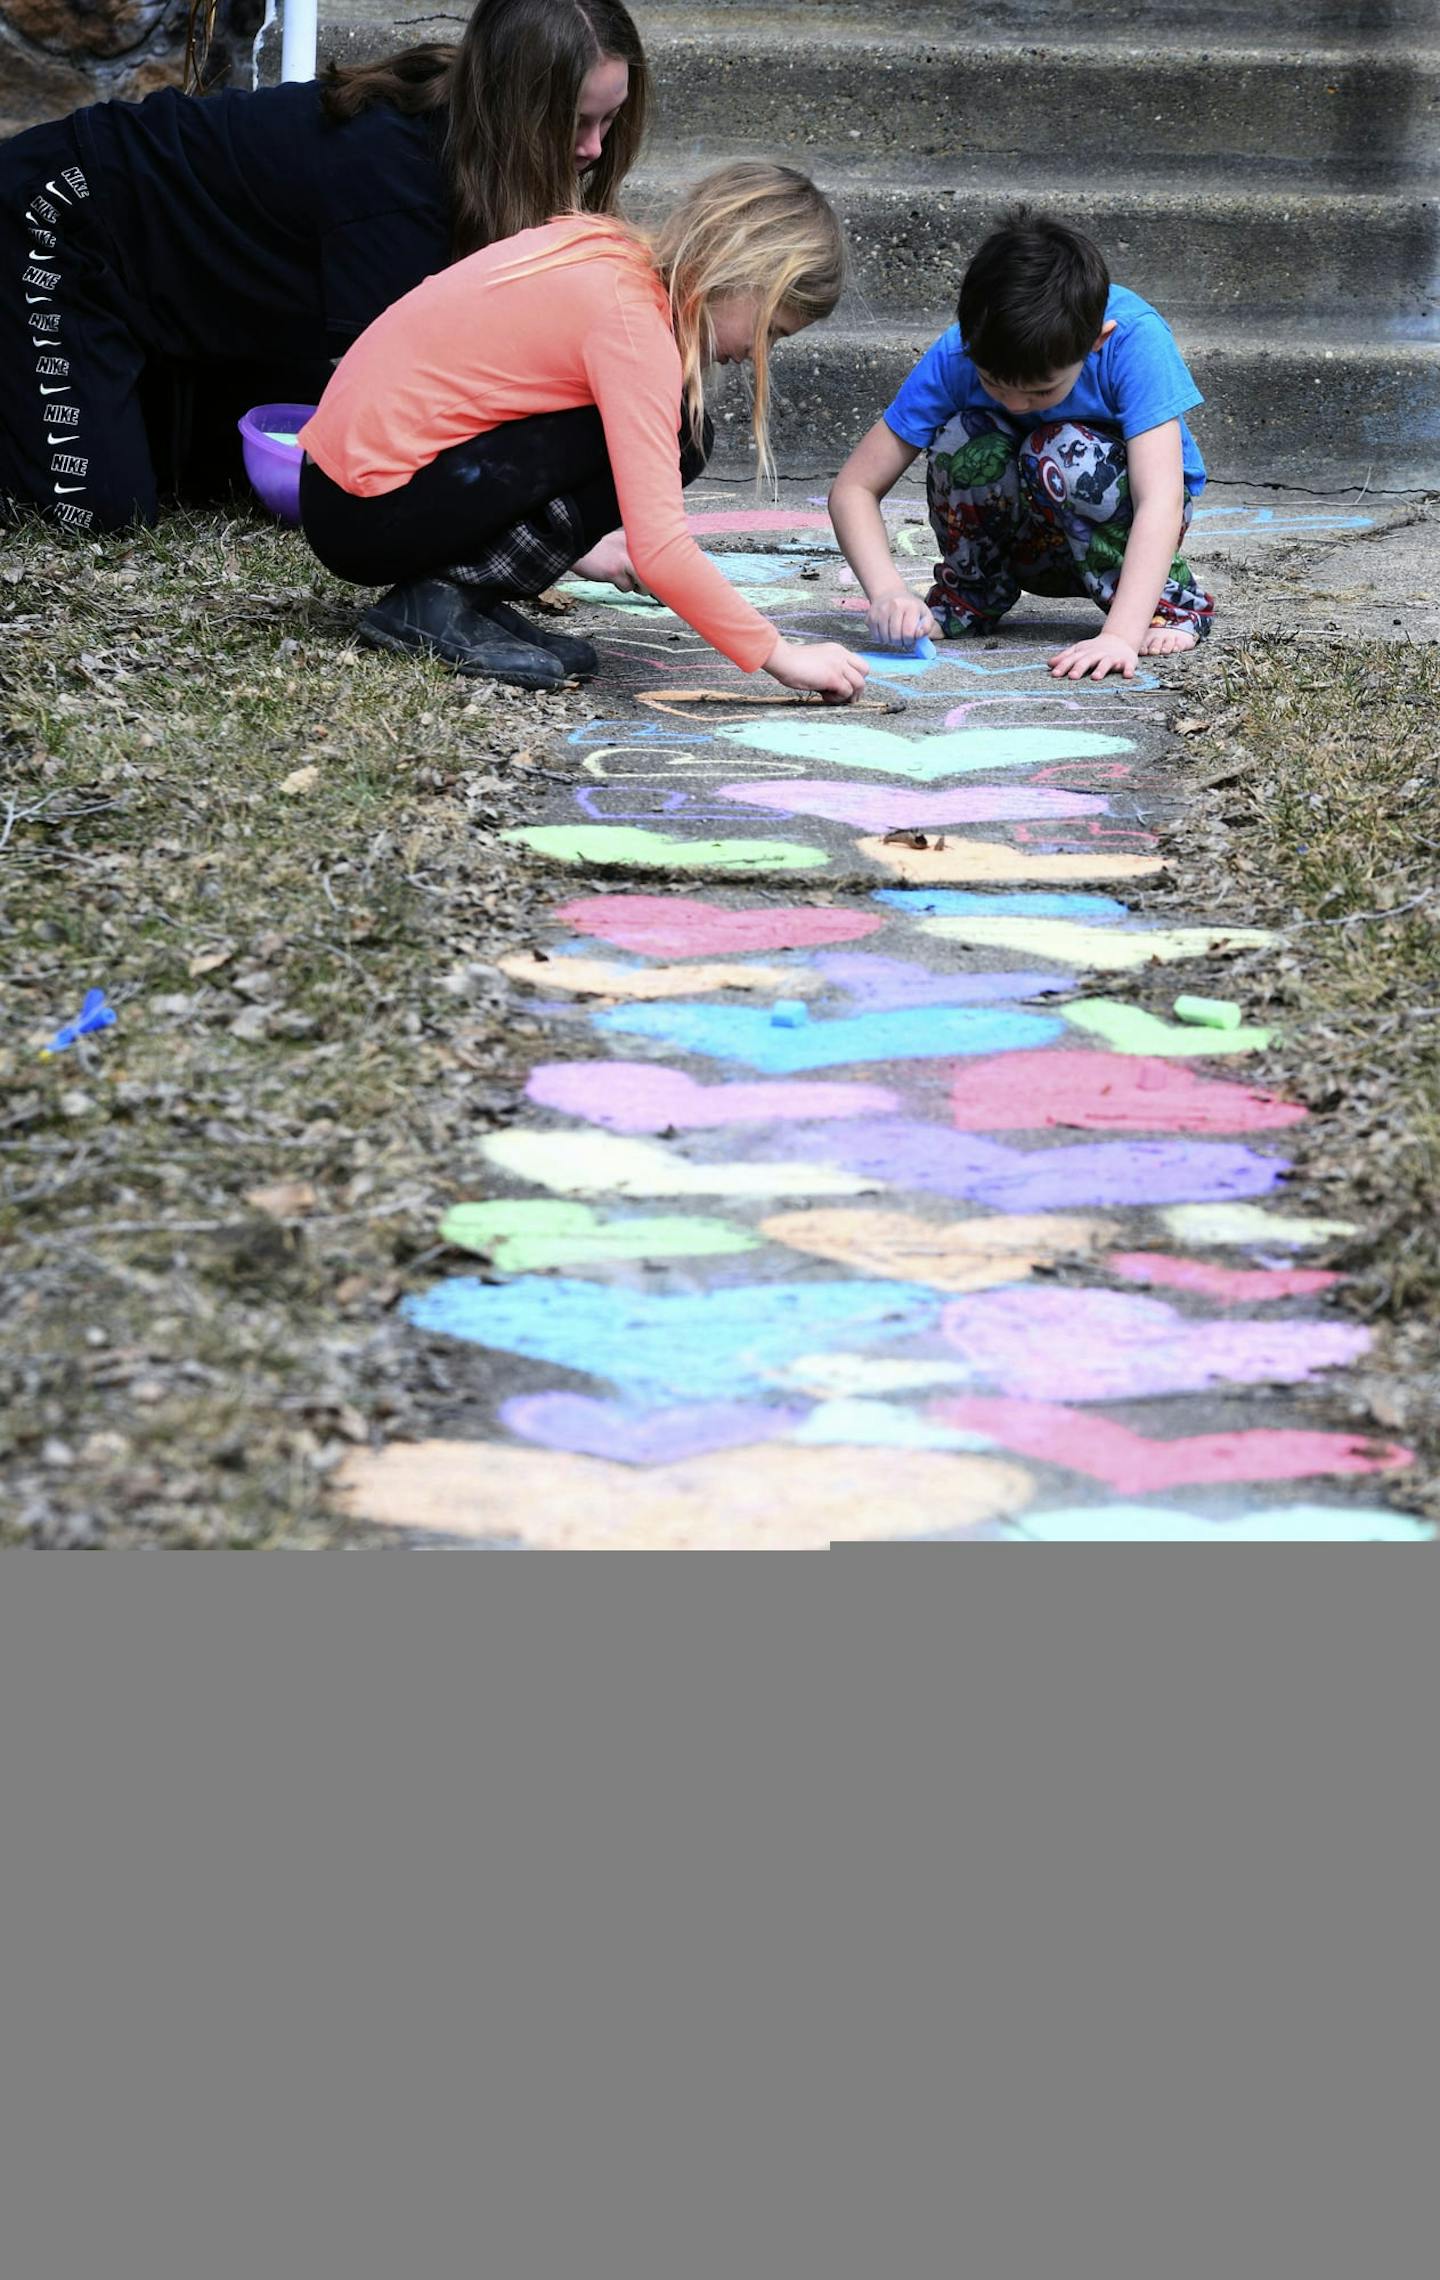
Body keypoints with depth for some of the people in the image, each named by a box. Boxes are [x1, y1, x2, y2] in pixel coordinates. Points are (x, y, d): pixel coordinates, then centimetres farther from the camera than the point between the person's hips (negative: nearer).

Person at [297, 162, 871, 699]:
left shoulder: (598, 248, 8)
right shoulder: (633, 319, -19)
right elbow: (659, 552, -25)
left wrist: (570, 540, 29)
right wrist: (780, 657, -18)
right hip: (368, 517, -9)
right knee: (662, 440, -14)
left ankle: (467, 590, 5)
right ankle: (444, 603, -11)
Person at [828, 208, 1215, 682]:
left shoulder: (1135, 338, -30)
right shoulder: (955, 356, -24)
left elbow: (1161, 498, -38)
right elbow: (853, 488, -21)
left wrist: (1122, 634, -50)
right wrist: (887, 591, -39)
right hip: (1030, 542, 2)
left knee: (1065, 452, -33)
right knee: (966, 439, -29)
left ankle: (1166, 598, -10)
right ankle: (972, 593, -1)